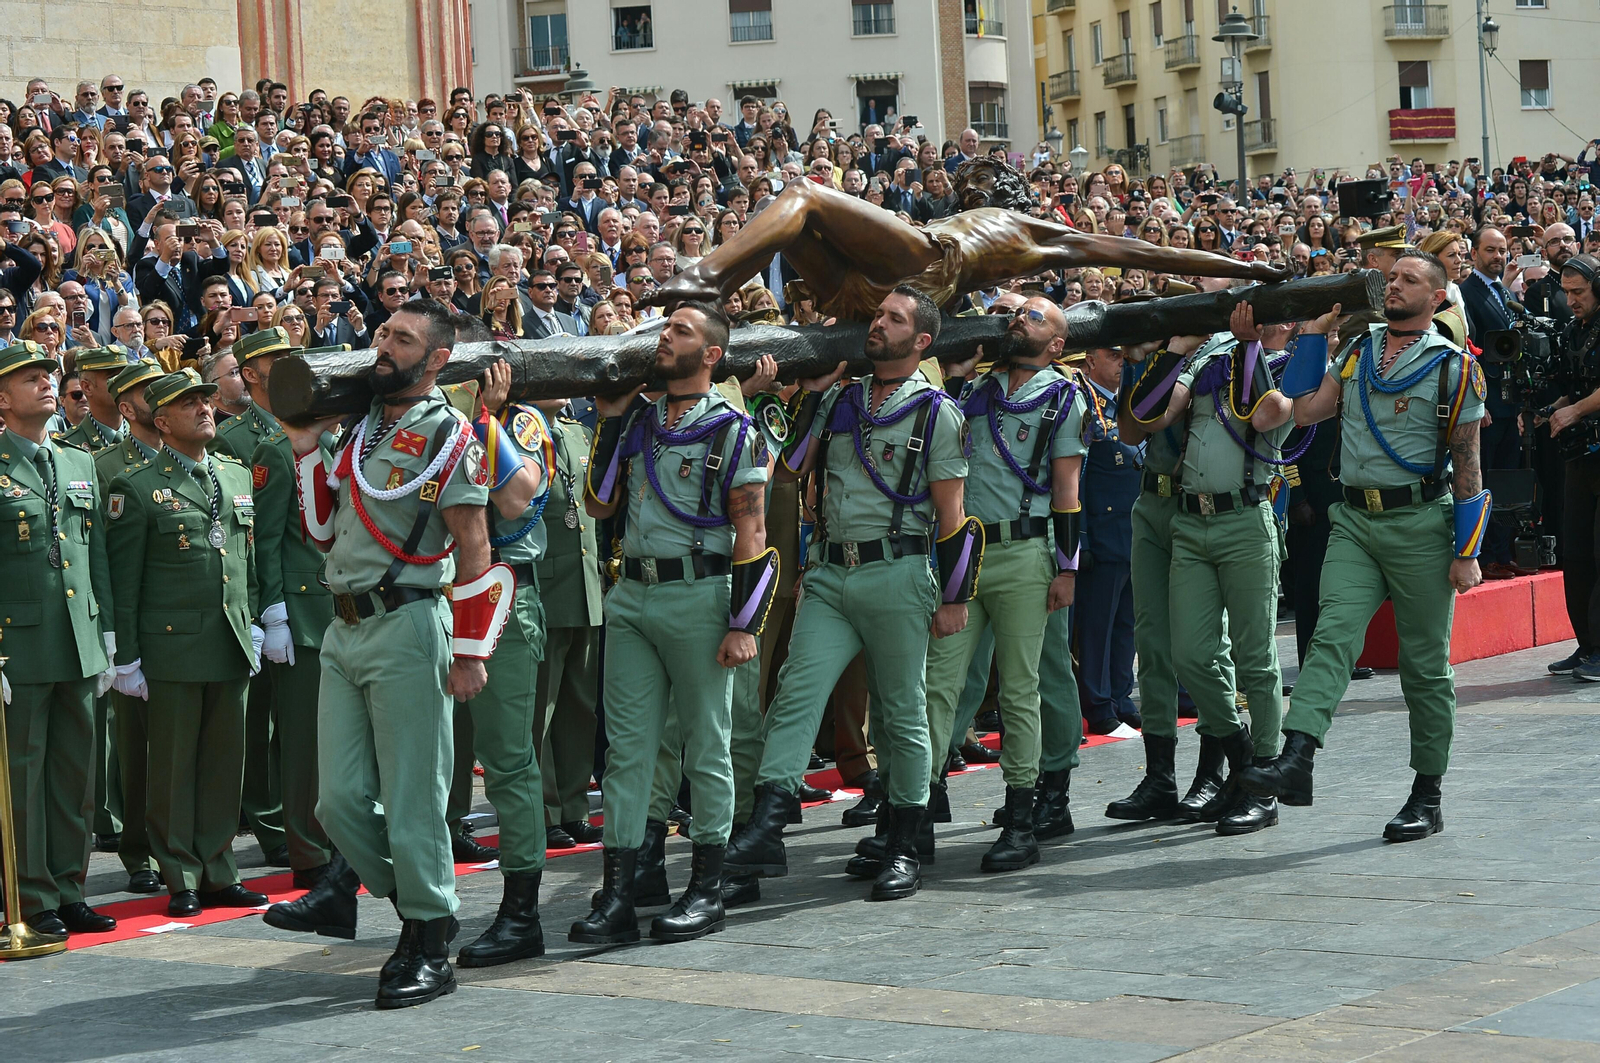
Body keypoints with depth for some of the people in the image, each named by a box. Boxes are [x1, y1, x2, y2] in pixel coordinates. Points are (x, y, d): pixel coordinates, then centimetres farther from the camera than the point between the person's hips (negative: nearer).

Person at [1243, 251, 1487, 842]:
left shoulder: (1453, 367, 0)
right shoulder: (1357, 351, 13)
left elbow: (1467, 465, -1)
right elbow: (1301, 410, 5)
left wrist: (1467, 554, -5)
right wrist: (1315, 331, 6)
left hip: (1420, 523, -3)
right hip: (1354, 521, 3)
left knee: (1425, 665, 3)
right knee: (1333, 633, -15)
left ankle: (1427, 798, 11)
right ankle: (1295, 761, -30)